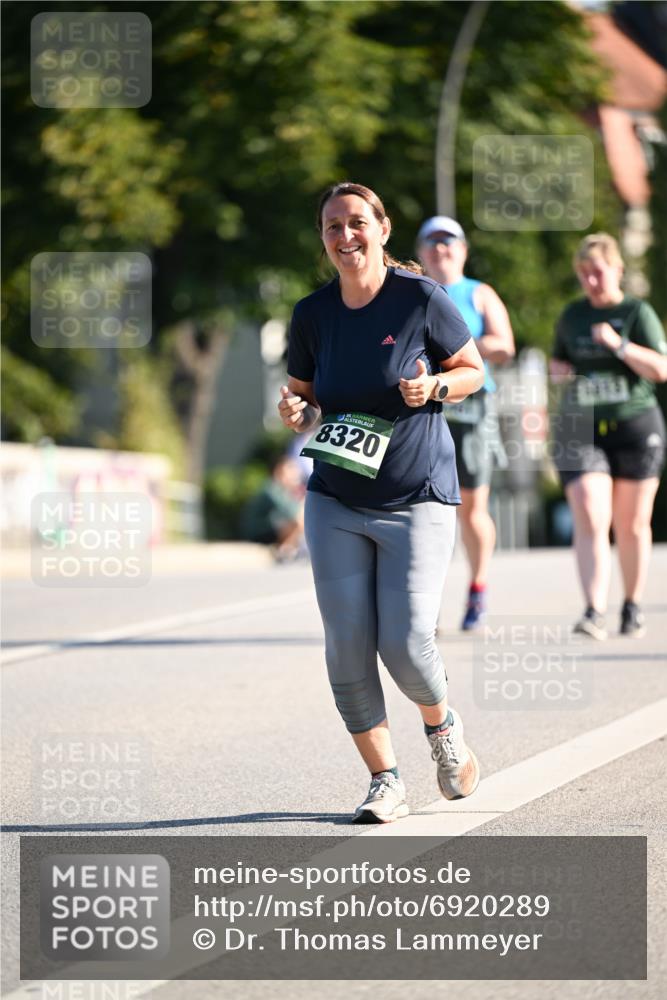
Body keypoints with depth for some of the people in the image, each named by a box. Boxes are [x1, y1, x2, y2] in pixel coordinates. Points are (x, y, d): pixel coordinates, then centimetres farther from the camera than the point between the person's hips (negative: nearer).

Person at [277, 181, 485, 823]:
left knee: (406, 644, -11)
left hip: (418, 499, -3)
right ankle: (384, 782, 10)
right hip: (335, 503, 3)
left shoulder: (421, 299, -8)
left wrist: (433, 386, -17)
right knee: (347, 647, -4)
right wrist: (295, 412, -10)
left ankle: (442, 726, 23)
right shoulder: (312, 314, 1)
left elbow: (473, 370, 4)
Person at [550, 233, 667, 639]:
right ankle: (595, 612, -22)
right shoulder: (572, 316, 11)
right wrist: (557, 368, 2)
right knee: (590, 521, -14)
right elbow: (559, 360, 26)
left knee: (632, 526, 7)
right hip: (583, 432, 2)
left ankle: (633, 606, 24)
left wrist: (619, 345, -23)